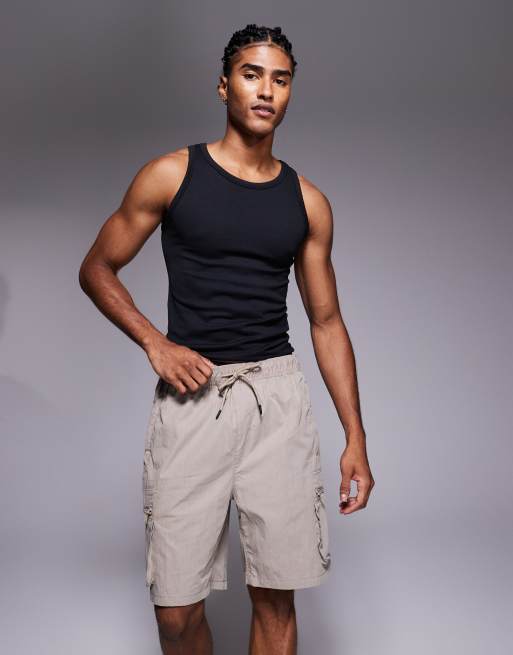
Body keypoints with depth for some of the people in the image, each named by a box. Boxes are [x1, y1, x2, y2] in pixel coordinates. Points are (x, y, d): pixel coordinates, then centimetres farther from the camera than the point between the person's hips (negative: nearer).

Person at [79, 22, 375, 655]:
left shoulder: (308, 202, 9)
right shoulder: (172, 175, 2)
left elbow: (327, 322, 12)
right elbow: (96, 270, 9)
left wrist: (356, 436, 7)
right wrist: (155, 344, -6)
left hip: (277, 395, 2)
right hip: (191, 395, -1)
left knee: (275, 598, 5)